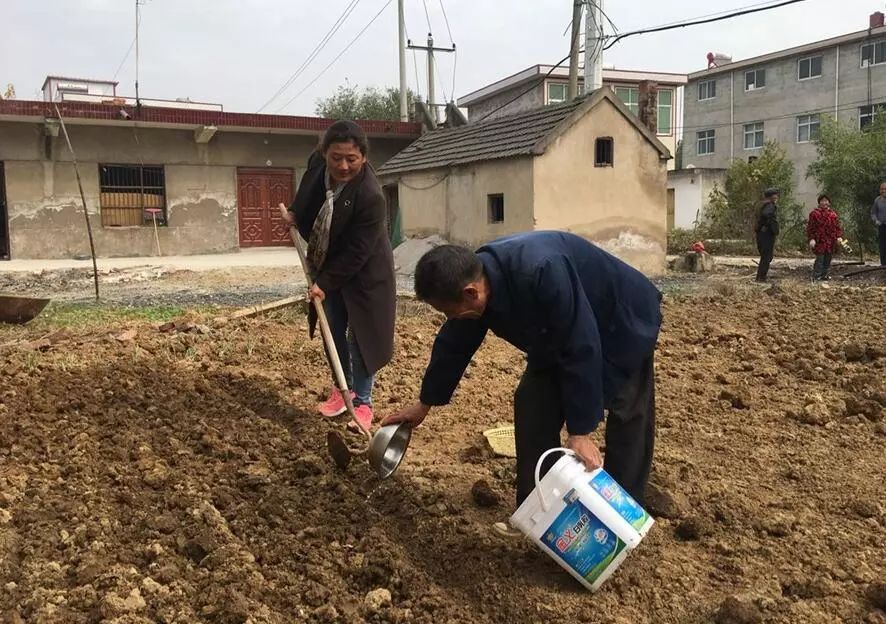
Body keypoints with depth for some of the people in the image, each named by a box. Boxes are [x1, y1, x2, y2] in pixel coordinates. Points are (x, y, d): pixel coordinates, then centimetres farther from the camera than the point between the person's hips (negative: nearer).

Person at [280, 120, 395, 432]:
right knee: (334, 331, 16)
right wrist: (294, 214, 0)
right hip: (327, 266, 7)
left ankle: (363, 402, 15)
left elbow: (356, 253, -27)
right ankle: (342, 387, 34)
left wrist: (325, 282, -23)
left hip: (361, 275, -6)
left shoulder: (370, 196, -33)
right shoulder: (317, 162, -14)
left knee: (360, 336, 1)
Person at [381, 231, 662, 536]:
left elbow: (582, 348, -38)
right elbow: (453, 346, -1)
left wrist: (580, 431, -31)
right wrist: (425, 403, 12)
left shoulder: (541, 273, -44)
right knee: (533, 404, -1)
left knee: (627, 416, -3)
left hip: (622, 326, -7)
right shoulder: (472, 286, -18)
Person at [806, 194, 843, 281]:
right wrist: (811, 239, -12)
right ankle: (816, 276, -3)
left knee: (828, 258, 10)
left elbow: (837, 226, 15)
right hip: (820, 240, -5)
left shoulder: (833, 214, 13)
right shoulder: (815, 213, -2)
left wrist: (839, 236, 2)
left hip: (831, 241, 5)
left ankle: (824, 274, 21)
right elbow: (810, 227, -4)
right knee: (820, 258, -9)